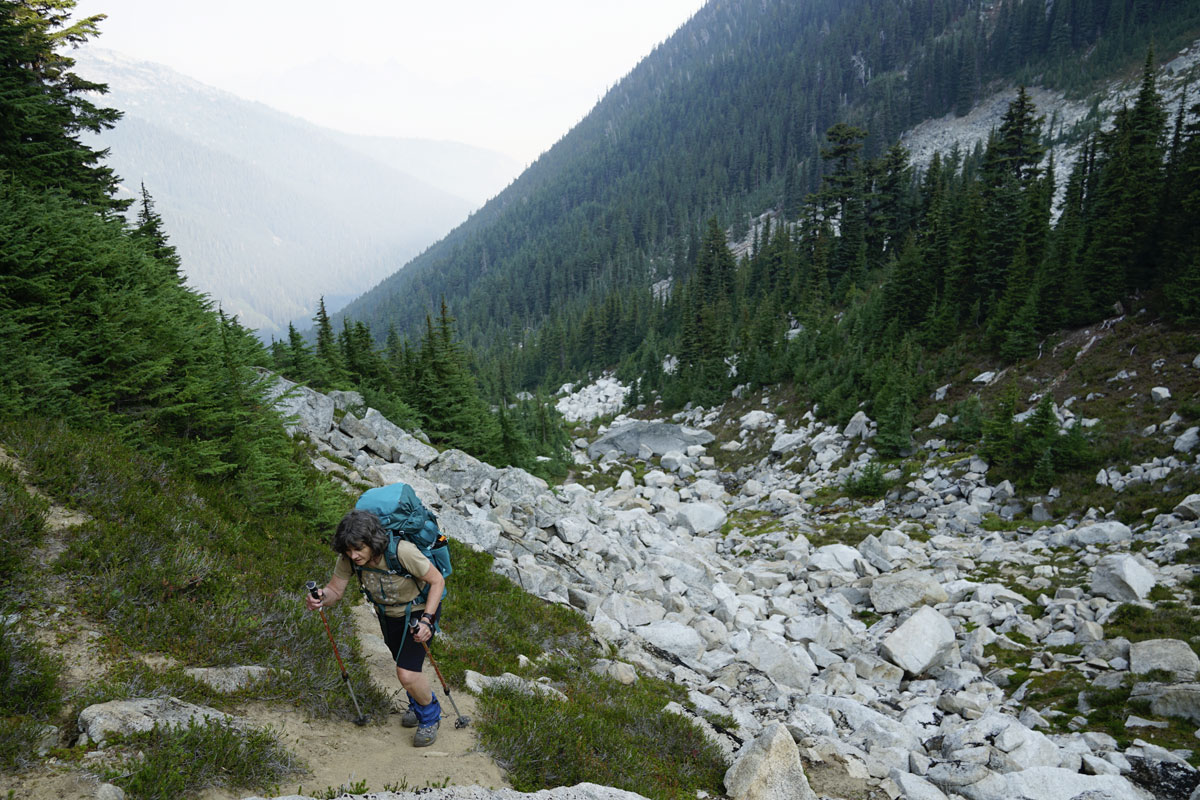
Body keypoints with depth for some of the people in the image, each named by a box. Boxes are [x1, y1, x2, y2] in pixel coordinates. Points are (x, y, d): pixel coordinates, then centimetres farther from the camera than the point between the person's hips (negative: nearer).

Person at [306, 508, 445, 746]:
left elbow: (437, 581, -27)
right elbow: (335, 590, -13)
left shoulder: (402, 551, -37)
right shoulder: (348, 558, -22)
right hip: (388, 613, 6)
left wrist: (427, 619, -35)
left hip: (419, 610, -6)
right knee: (403, 664, 23)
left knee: (407, 674, -15)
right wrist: (321, 598, -36)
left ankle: (430, 714, 16)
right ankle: (418, 702, 54)